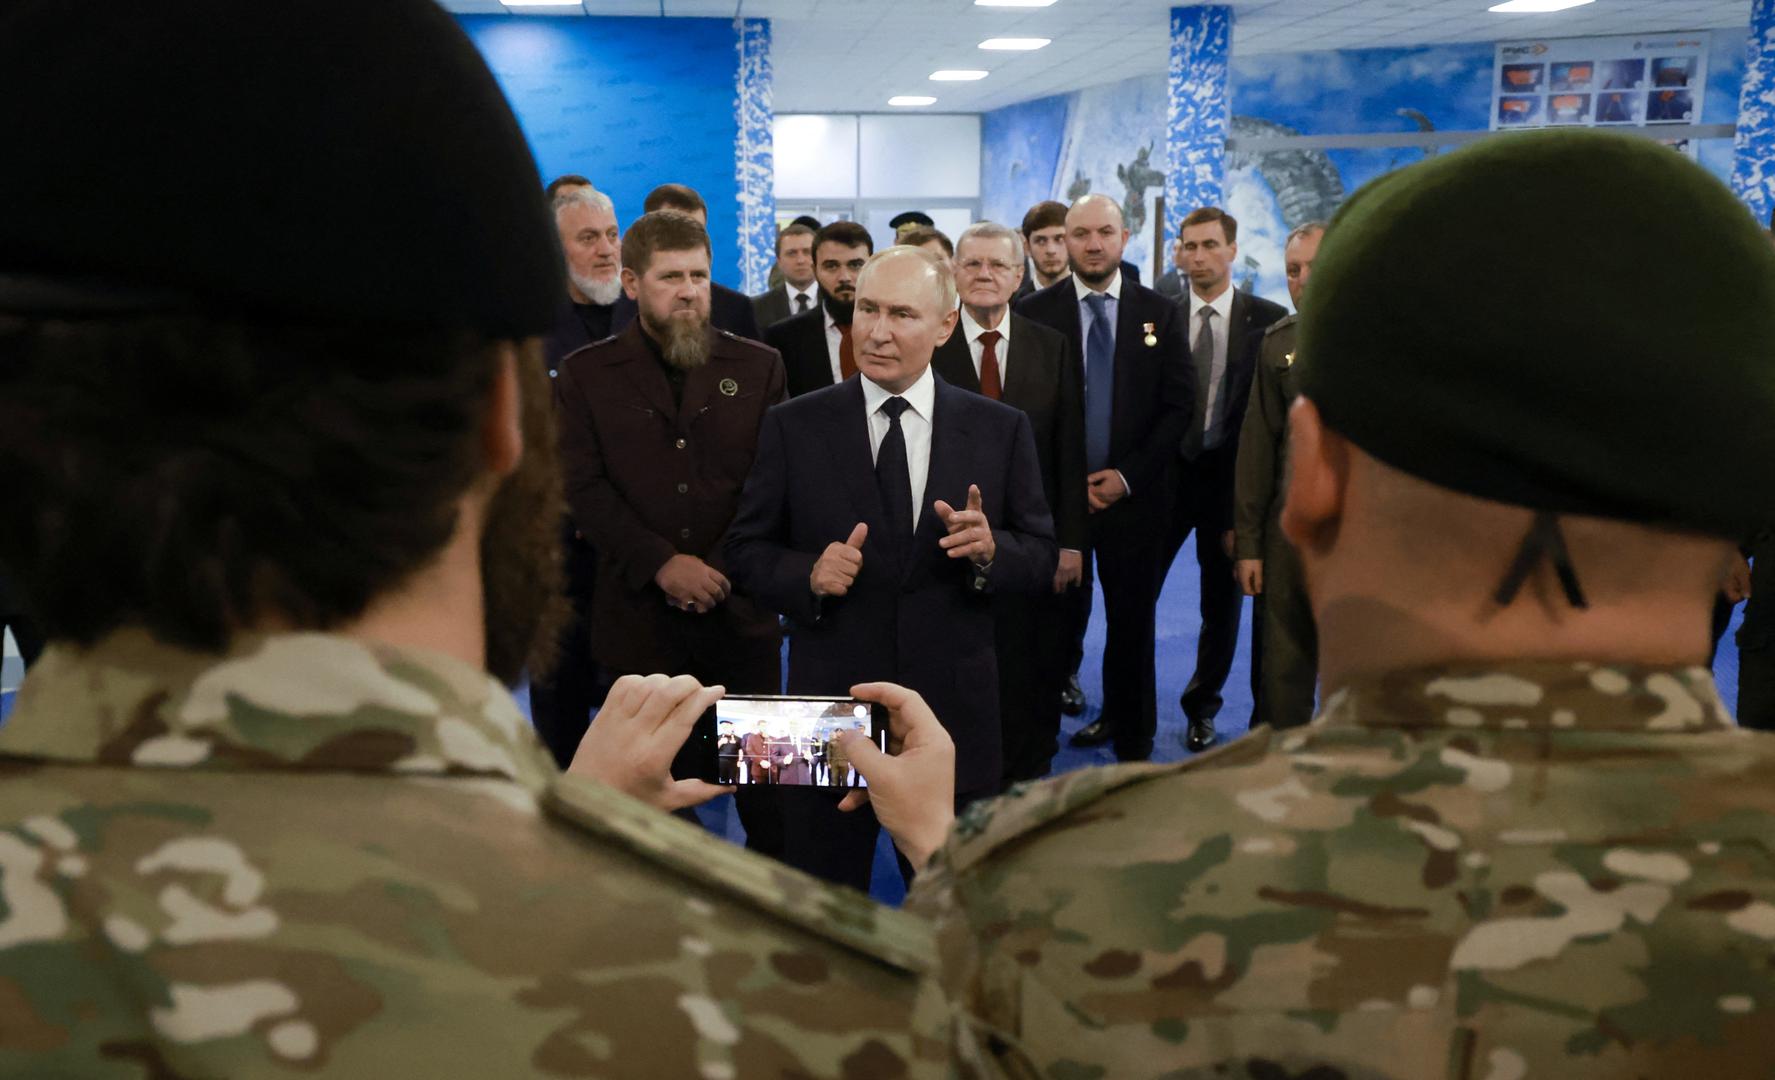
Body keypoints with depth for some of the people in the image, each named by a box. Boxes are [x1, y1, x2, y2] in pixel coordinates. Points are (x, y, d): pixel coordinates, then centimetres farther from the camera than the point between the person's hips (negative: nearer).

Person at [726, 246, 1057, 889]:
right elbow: (747, 551, 1)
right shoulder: (793, 427, -1)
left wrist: (991, 549, -18)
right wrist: (807, 573, -18)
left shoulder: (1001, 430, 2)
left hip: (956, 711, 1)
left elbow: (1042, 558, 3)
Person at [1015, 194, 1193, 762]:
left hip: (1133, 496, 1)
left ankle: (1132, 740, 21)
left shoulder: (1160, 314, 5)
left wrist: (1127, 475, -6)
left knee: (1132, 624, 6)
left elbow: (1177, 406, 3)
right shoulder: (1035, 311, 1)